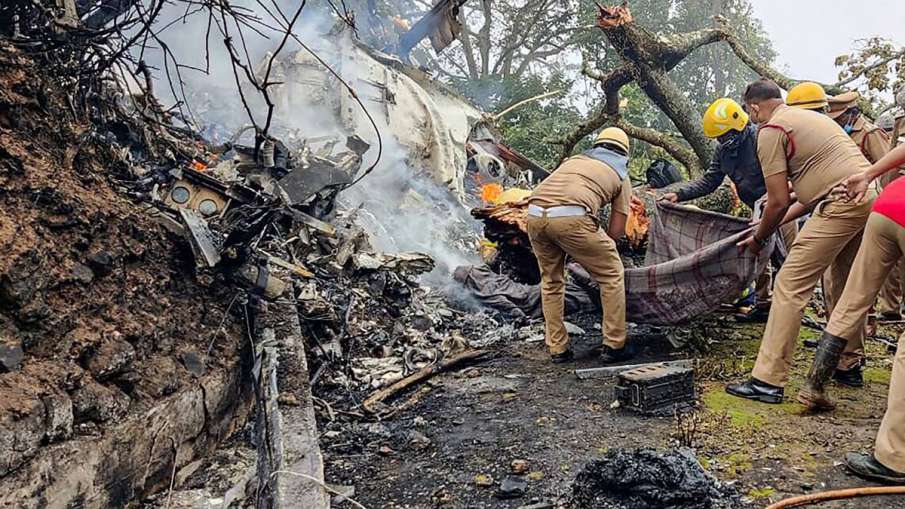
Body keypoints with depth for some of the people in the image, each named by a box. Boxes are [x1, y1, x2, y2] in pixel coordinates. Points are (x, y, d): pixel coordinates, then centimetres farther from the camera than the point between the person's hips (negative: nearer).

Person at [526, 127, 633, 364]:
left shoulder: (575, 159, 34)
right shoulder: (621, 175, 22)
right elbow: (617, 230, 16)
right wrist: (595, 249, 34)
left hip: (534, 214, 5)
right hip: (570, 217, -5)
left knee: (551, 281, 25)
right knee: (612, 276, 16)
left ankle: (557, 349, 27)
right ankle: (614, 346, 20)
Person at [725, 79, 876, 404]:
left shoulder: (771, 131, -3)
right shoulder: (811, 118, 26)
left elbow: (778, 202, -6)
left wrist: (758, 239, 9)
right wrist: (780, 220, 27)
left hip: (842, 203, -10)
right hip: (870, 197, 10)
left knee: (790, 286, -7)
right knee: (844, 284, 25)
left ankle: (768, 381, -7)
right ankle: (849, 363, 38)